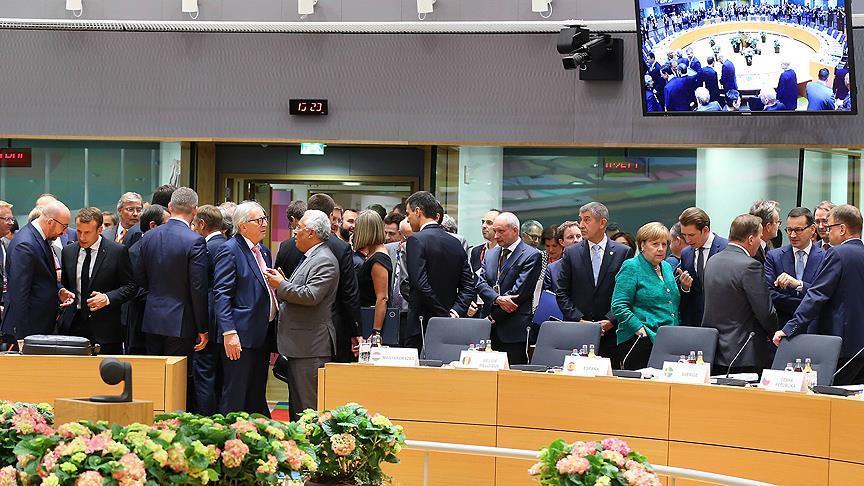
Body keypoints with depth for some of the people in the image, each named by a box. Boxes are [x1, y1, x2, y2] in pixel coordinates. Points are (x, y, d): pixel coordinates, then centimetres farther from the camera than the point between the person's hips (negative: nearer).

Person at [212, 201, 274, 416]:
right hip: (240, 337, -8)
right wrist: (229, 333, -21)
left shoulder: (264, 252, 17)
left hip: (262, 336, 8)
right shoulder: (229, 250, -9)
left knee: (257, 398, 12)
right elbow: (221, 295, -15)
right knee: (235, 398, -5)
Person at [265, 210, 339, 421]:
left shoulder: (325, 261, -14)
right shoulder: (309, 258, 19)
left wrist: (281, 285, -13)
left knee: (308, 405, -10)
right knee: (297, 402, 15)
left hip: (311, 347, -11)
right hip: (299, 344, 11)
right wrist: (280, 284, 9)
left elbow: (311, 295, -23)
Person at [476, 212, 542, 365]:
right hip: (489, 328, 6)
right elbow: (480, 283, 7)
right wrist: (497, 299, -14)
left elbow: (519, 291, -10)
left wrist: (493, 317, -9)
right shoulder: (490, 254, 18)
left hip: (514, 329, -5)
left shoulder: (531, 255, -3)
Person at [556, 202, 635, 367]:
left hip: (610, 334, -1)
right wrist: (579, 320, -6)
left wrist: (610, 320, -10)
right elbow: (562, 294, 6)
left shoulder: (624, 253, 4)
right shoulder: (571, 253, 9)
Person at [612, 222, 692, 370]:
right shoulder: (631, 268, -4)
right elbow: (619, 307, -13)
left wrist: (684, 288, 6)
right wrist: (641, 330, -19)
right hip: (640, 342, -7)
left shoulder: (667, 267, 18)